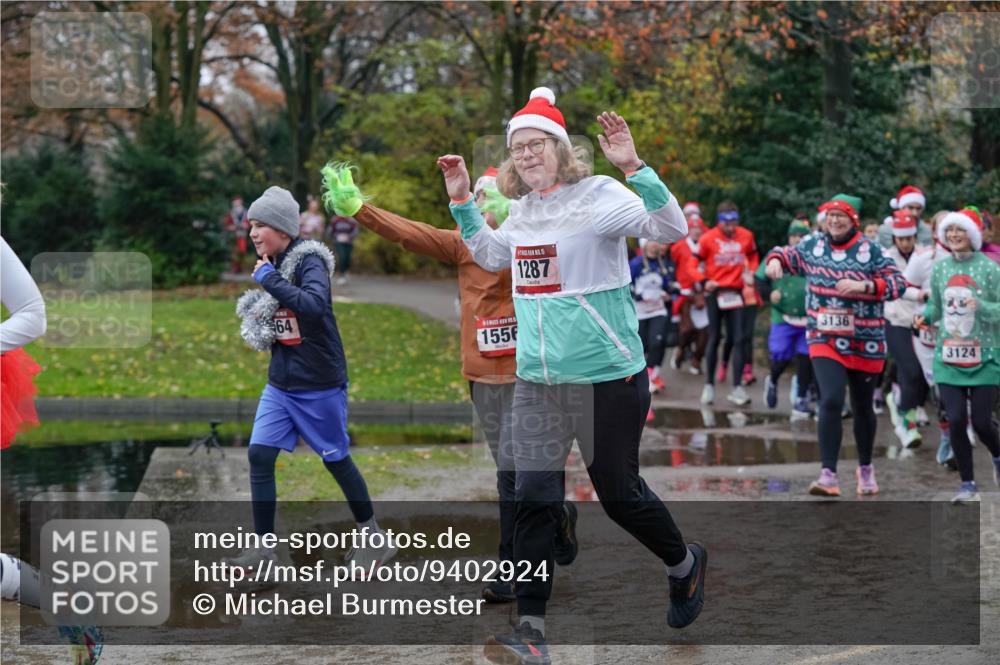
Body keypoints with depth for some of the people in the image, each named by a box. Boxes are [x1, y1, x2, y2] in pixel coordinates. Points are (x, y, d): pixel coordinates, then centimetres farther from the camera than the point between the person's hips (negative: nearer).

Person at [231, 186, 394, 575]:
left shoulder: (309, 261, -16)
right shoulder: (270, 265, 6)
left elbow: (314, 305, -36)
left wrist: (269, 279, -30)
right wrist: (257, 328, -1)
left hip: (319, 385, -7)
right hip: (280, 383, 7)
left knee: (337, 460, 6)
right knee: (259, 455, -3)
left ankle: (373, 538, 24)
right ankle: (263, 546, 4)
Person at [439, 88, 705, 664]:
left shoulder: (598, 195, -11)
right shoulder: (522, 211, 9)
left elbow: (672, 230, -25)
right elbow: (490, 256, 30)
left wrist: (633, 166, -34)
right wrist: (462, 200, 20)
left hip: (607, 377, -6)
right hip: (538, 380, 6)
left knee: (619, 492, 7)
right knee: (535, 499, -1)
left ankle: (685, 563, 37)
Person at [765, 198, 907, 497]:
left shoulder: (870, 250, -6)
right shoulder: (812, 246, 4)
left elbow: (898, 283, -10)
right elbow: (788, 255, 20)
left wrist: (863, 285, -24)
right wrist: (775, 259, -3)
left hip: (866, 343, 0)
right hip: (825, 340, 0)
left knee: (862, 408, 14)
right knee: (831, 402, -19)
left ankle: (865, 468, 37)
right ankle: (828, 475, -19)